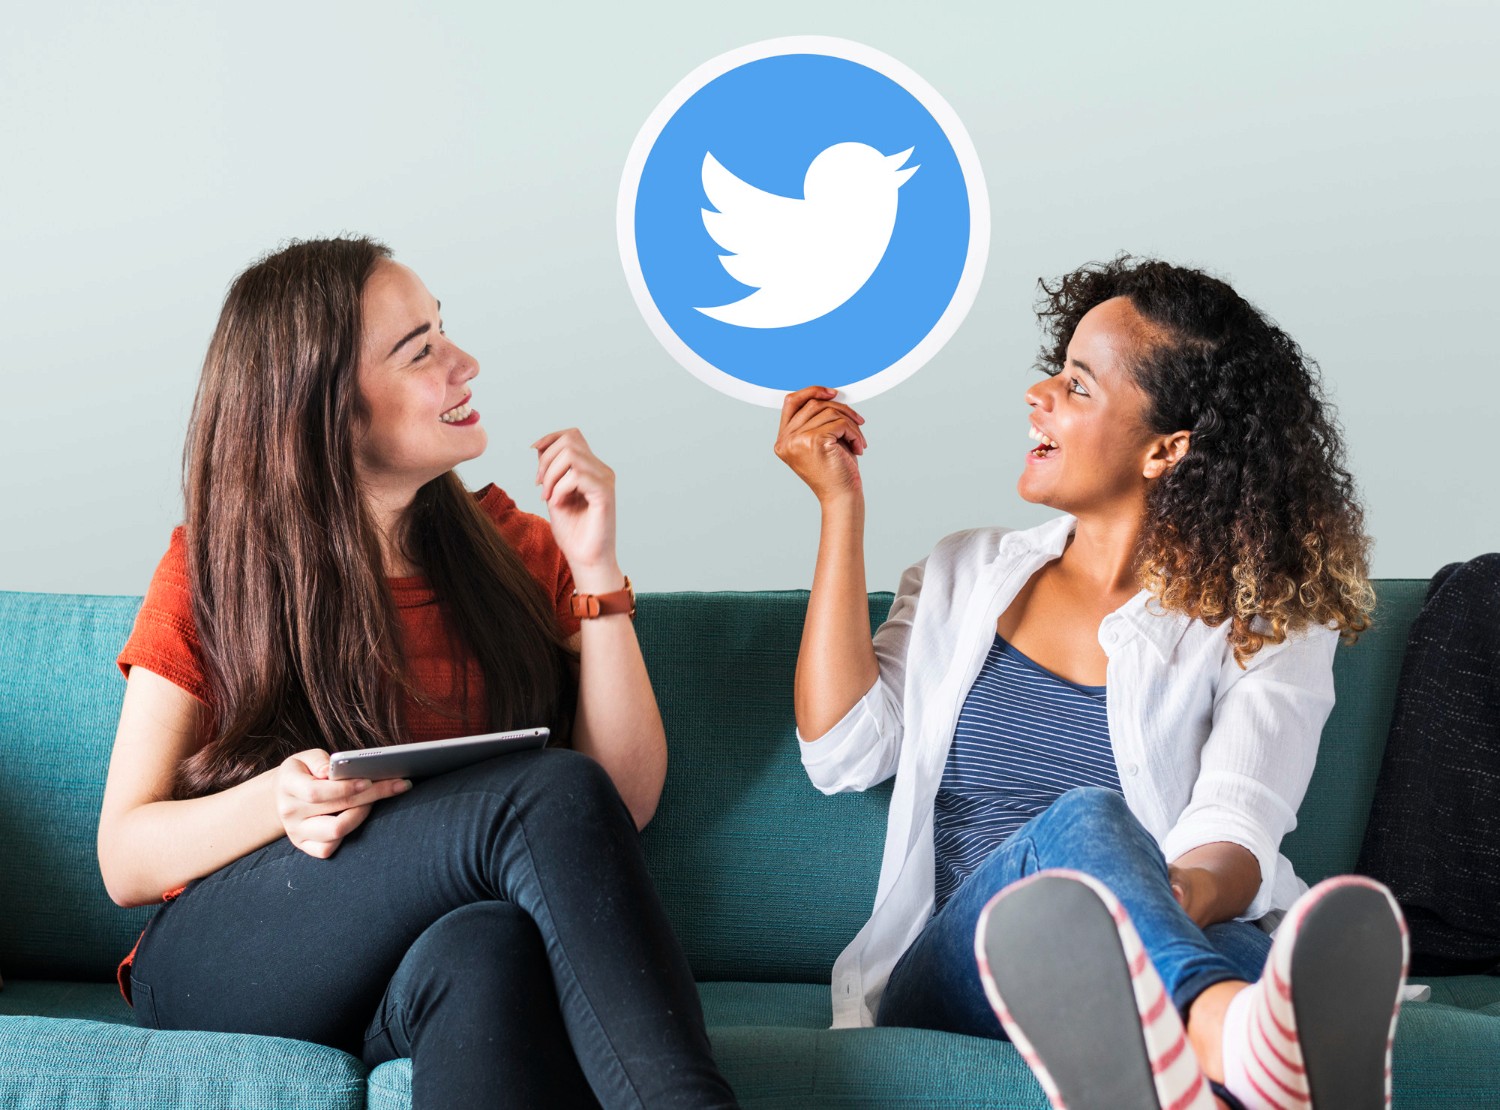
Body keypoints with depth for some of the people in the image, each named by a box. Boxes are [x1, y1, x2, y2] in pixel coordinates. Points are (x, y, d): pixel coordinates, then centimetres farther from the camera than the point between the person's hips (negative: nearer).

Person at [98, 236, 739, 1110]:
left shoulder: (511, 547, 10)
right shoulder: (211, 572, 3)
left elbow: (628, 802, 3)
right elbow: (125, 860, 2)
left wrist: (596, 570, -4)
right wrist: (274, 803, -19)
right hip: (220, 965, -2)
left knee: (489, 950, -40)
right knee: (552, 793, -31)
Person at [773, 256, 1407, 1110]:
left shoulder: (1269, 623, 12)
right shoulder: (966, 575, 24)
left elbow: (1237, 832, -4)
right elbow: (845, 752, 10)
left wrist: (1186, 895, -31)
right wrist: (842, 505, 12)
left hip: (1193, 950, 0)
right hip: (956, 969, 0)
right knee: (1082, 822, -36)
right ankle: (1240, 1040, -69)